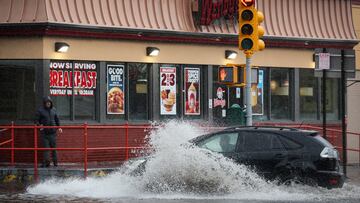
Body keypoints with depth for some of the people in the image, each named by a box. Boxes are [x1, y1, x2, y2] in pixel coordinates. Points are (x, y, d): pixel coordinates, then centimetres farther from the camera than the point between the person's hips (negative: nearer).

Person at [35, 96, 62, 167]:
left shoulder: (53, 110, 10)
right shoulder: (40, 110, -1)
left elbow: (57, 119, 20)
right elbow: (36, 120, 0)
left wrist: (59, 127, 10)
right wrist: (39, 125, -18)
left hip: (52, 132, 3)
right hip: (44, 132, -3)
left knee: (54, 147, 4)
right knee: (46, 147, -5)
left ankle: (55, 162, 11)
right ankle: (46, 162, -4)